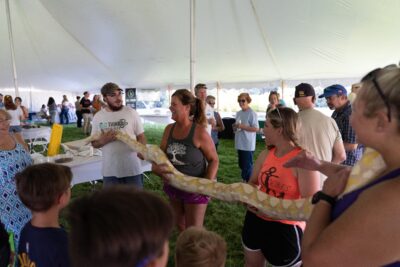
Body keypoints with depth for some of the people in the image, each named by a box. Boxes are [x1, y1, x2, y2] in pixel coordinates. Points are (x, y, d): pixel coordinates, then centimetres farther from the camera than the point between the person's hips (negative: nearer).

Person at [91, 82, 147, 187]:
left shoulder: (132, 113, -4)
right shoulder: (98, 117, 2)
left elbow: (141, 136, -1)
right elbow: (94, 143, 8)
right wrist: (103, 140, -15)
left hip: (133, 169, -2)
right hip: (110, 171, 2)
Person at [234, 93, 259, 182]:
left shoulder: (252, 113, -12)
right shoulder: (238, 113, 11)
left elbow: (256, 128, -16)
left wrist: (242, 126, -20)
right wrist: (235, 127, 0)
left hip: (248, 145, -8)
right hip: (239, 144, 8)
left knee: (247, 166, -1)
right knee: (241, 165, 16)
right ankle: (244, 180, 30)